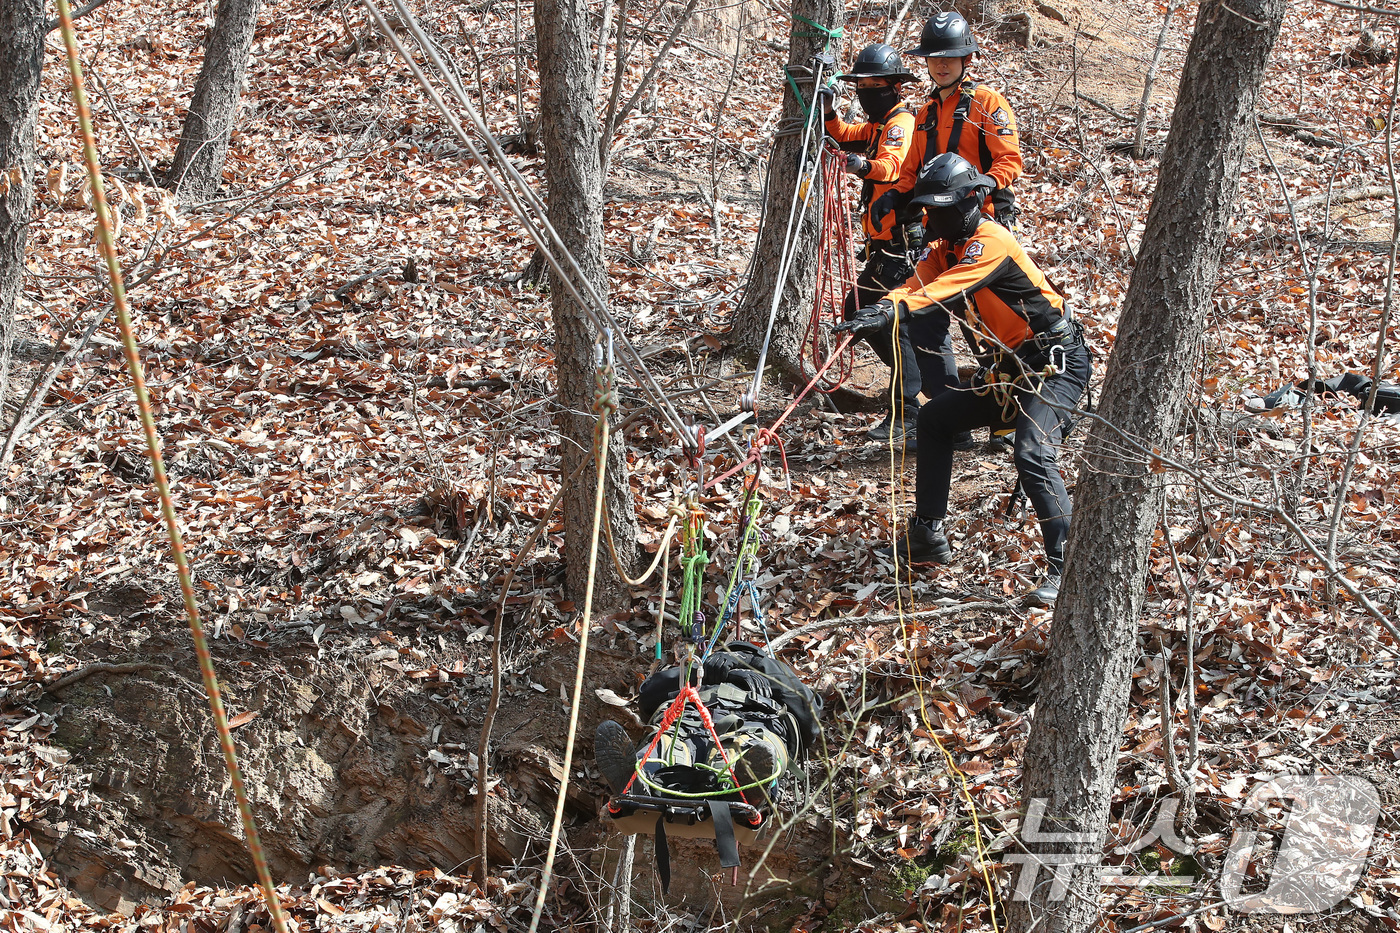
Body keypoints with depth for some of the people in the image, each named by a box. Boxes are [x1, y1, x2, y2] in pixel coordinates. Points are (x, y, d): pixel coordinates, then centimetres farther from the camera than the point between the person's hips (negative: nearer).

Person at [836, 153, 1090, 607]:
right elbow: (918, 283, -11)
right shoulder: (945, 245, 7)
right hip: (1006, 370, 10)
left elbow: (947, 290, -36)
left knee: (1032, 455, -27)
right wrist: (880, 307, -33)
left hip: (1056, 364, -10)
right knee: (934, 417, 15)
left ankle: (1066, 568, -23)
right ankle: (929, 536, 22)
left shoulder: (991, 242, -20)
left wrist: (894, 310, -50)